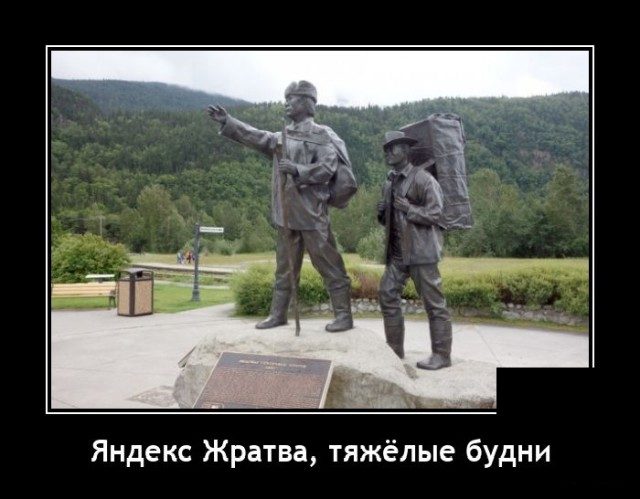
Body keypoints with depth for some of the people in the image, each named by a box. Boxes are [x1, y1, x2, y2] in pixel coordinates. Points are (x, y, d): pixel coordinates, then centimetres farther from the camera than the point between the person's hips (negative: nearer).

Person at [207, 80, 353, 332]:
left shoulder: (321, 135, -6)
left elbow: (328, 168, -17)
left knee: (329, 266, -1)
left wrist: (297, 169, -24)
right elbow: (256, 137, 11)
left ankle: (344, 315, 7)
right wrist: (227, 122, 6)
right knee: (285, 266, 14)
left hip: (312, 213, -7)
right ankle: (278, 313, 24)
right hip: (286, 213, 7)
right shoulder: (282, 137, 16)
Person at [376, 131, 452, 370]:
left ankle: (442, 355, 11)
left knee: (434, 303, 0)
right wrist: (382, 212, 2)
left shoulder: (422, 178, -9)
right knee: (387, 294, 5)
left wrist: (409, 210, -18)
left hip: (421, 251, -8)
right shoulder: (389, 182, 15)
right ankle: (395, 349, 17)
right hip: (397, 251, 8)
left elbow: (436, 214, -14)